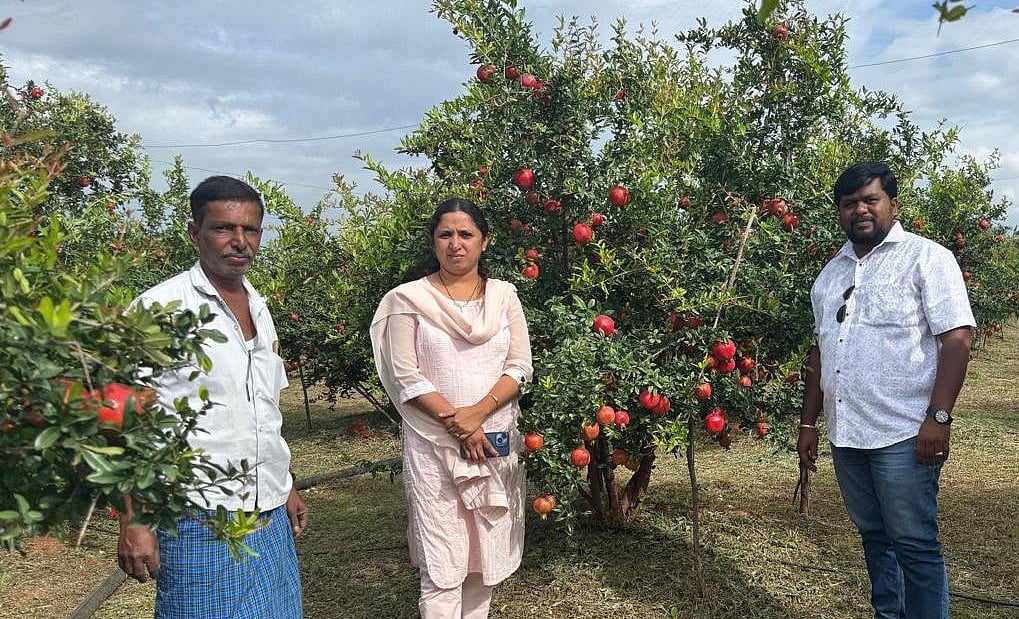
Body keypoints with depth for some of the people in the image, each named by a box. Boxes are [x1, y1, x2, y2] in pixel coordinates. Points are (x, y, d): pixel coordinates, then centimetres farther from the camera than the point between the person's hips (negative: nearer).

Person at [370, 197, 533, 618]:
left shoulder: (503, 294, 6)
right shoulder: (409, 298, -1)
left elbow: (520, 366, 1)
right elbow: (406, 377, -6)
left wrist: (478, 413, -14)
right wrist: (456, 423, -14)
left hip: (496, 439, 3)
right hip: (434, 442, -3)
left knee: (487, 551, 10)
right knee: (442, 561, -3)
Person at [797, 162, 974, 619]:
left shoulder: (926, 257, -3)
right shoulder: (831, 274, 15)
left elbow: (956, 340, -10)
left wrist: (938, 417, -18)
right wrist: (808, 423, 15)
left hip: (902, 433, -6)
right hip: (845, 433, 6)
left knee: (914, 544, 1)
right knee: (874, 537, 17)